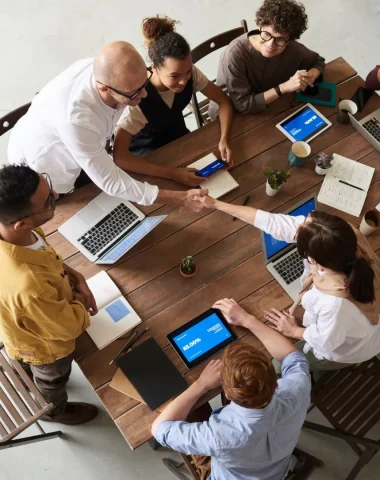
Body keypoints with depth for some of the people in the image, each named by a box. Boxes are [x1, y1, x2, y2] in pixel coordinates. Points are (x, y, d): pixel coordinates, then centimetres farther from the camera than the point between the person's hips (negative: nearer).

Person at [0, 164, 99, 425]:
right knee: (52, 381, 31)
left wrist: (75, 277, -14)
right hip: (44, 345, -5)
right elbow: (70, 326, -31)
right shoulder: (28, 285, -51)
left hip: (25, 326, 6)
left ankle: (29, 384, 73)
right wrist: (79, 301, -12)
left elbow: (44, 255, -5)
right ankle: (55, 411, 64)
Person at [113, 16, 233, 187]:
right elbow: (119, 157, -41)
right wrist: (172, 173, -47)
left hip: (178, 136, 5)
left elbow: (224, 101, -9)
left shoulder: (191, 74, -23)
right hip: (145, 150, -4)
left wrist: (224, 139, -28)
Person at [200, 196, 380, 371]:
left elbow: (326, 342, -25)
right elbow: (272, 221, -24)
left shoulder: (335, 303, -48)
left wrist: (294, 331, -6)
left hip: (345, 350, -5)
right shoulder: (343, 236, -32)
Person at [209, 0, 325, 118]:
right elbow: (243, 104, -26)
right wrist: (284, 88, -31)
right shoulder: (235, 54, -28)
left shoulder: (292, 48, -15)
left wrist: (310, 76, -18)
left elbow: (318, 61, 4)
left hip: (267, 110, 3)